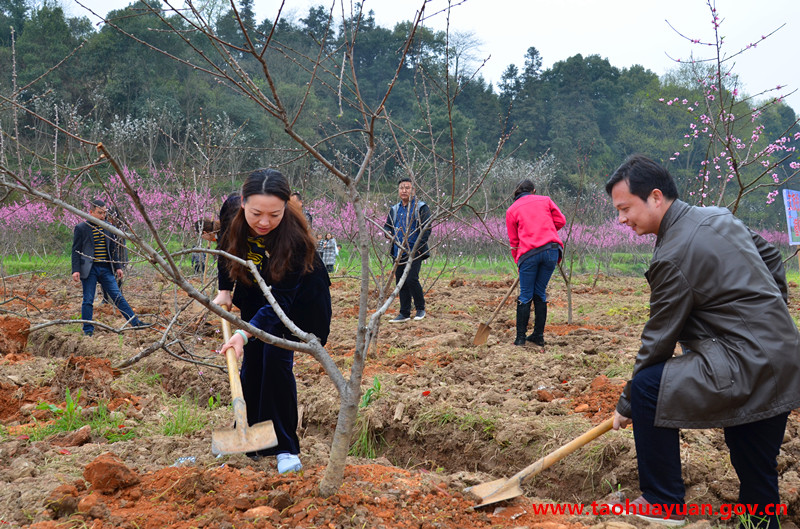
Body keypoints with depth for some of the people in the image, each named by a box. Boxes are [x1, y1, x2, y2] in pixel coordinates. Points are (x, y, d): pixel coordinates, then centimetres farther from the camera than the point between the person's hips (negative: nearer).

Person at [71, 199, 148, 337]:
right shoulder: (81, 228, -2)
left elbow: (113, 249, 18)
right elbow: (76, 251, -3)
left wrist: (118, 267, 14)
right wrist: (75, 270, -11)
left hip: (106, 269, 4)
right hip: (89, 270, -4)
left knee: (118, 296, 2)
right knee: (88, 300, 1)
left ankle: (135, 323, 3)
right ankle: (88, 330, 9)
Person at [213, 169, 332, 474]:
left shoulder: (293, 237, -40)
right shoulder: (231, 211, -25)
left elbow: (279, 299, -41)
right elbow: (226, 246, 0)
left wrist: (245, 334, -52)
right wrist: (225, 290, -2)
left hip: (296, 298, -4)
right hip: (254, 293, 5)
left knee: (276, 357, -16)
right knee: (252, 361, 3)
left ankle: (286, 448, -8)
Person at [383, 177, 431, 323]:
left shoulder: (421, 207, -1)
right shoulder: (394, 209, 16)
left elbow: (426, 229, -6)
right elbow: (387, 225, 25)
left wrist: (418, 248, -16)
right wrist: (387, 233, -1)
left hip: (415, 251, -6)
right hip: (398, 252, 6)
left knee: (411, 279, -16)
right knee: (401, 282, 6)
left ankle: (420, 309, 3)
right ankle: (404, 313, 14)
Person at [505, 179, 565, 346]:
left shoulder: (511, 210, 14)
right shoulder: (545, 200, 18)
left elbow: (514, 240, 15)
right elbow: (560, 220, 13)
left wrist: (518, 263, 21)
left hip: (529, 253, -2)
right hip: (551, 249, 2)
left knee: (525, 296, 5)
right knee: (540, 294, 11)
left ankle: (520, 337, 4)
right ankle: (538, 336, 13)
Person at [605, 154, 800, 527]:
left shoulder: (673, 257, -17)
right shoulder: (718, 216, 10)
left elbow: (658, 342, -12)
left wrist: (626, 406, -2)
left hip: (745, 364, -10)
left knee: (647, 387, -5)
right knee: (755, 471, 16)